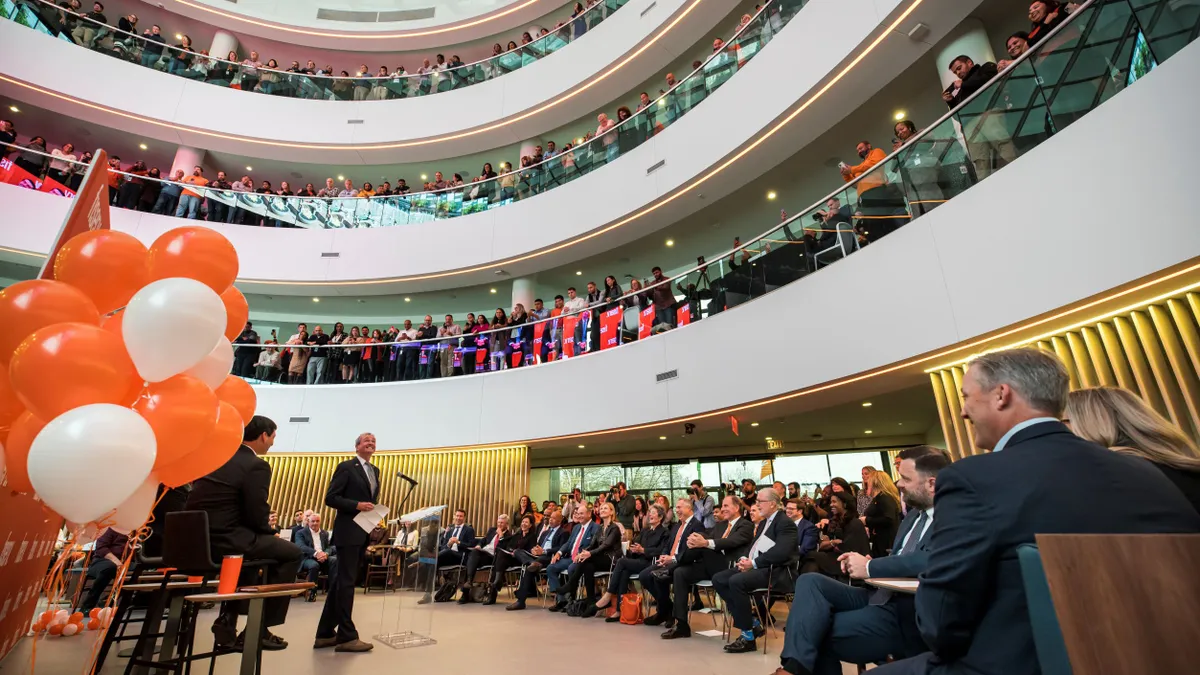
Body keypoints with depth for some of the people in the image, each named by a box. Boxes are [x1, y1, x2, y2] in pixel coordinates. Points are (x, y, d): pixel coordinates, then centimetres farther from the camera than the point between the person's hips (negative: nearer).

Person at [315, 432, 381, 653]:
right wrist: (357, 505, -21)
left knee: (341, 581, 13)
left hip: (364, 533, 8)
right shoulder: (346, 467, -8)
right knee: (346, 581, -4)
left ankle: (326, 633, 22)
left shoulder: (375, 470, 15)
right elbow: (330, 498, -12)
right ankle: (346, 637, 3)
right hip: (348, 532, -8)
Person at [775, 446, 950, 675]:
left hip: (909, 616, -8)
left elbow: (930, 561, -29)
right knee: (810, 582, -16)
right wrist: (867, 563, -1)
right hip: (879, 595, 8)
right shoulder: (915, 513, 15)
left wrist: (869, 567, -17)